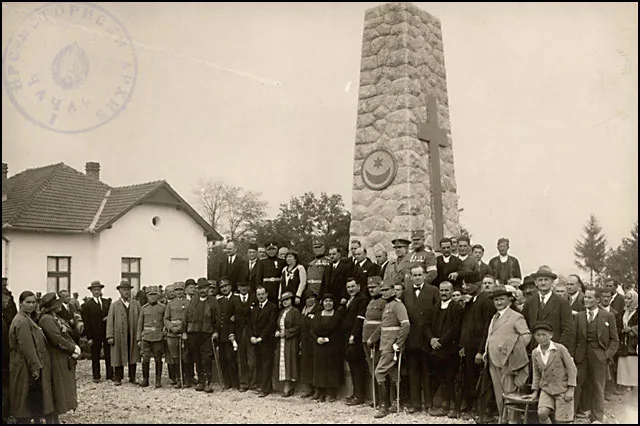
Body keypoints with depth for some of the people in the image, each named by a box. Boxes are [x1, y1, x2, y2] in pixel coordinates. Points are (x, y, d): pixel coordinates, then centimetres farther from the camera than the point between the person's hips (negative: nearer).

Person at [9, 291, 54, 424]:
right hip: (26, 368, -10)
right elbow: (26, 347, -23)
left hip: (31, 367, 10)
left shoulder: (27, 319, 14)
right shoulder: (21, 322, -19)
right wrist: (36, 367, -22)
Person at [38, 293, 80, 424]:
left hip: (66, 360, 9)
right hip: (56, 362, -9)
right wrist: (74, 349, -14)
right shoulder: (46, 319, -16)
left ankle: (56, 419, 23)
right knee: (56, 392, -3)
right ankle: (51, 420, 4)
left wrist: (75, 349, -6)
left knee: (62, 392, 14)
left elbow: (67, 336, 11)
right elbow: (57, 339, -22)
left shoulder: (57, 318, 13)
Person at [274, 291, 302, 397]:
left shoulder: (295, 312, -6)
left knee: (289, 363, -7)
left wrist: (286, 333, -16)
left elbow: (298, 327, -12)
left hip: (291, 342, -7)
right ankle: (288, 386, 7)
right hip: (281, 342, 7)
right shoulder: (282, 312, 17)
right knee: (282, 362, 3)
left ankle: (288, 387, -5)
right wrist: (277, 332, 2)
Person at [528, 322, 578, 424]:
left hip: (563, 390, -3)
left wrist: (571, 390, -10)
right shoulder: (535, 353, 4)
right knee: (542, 413, -20)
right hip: (546, 389, 3)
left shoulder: (560, 349, -10)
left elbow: (572, 369, -7)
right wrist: (535, 391, 9)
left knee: (561, 420, -4)